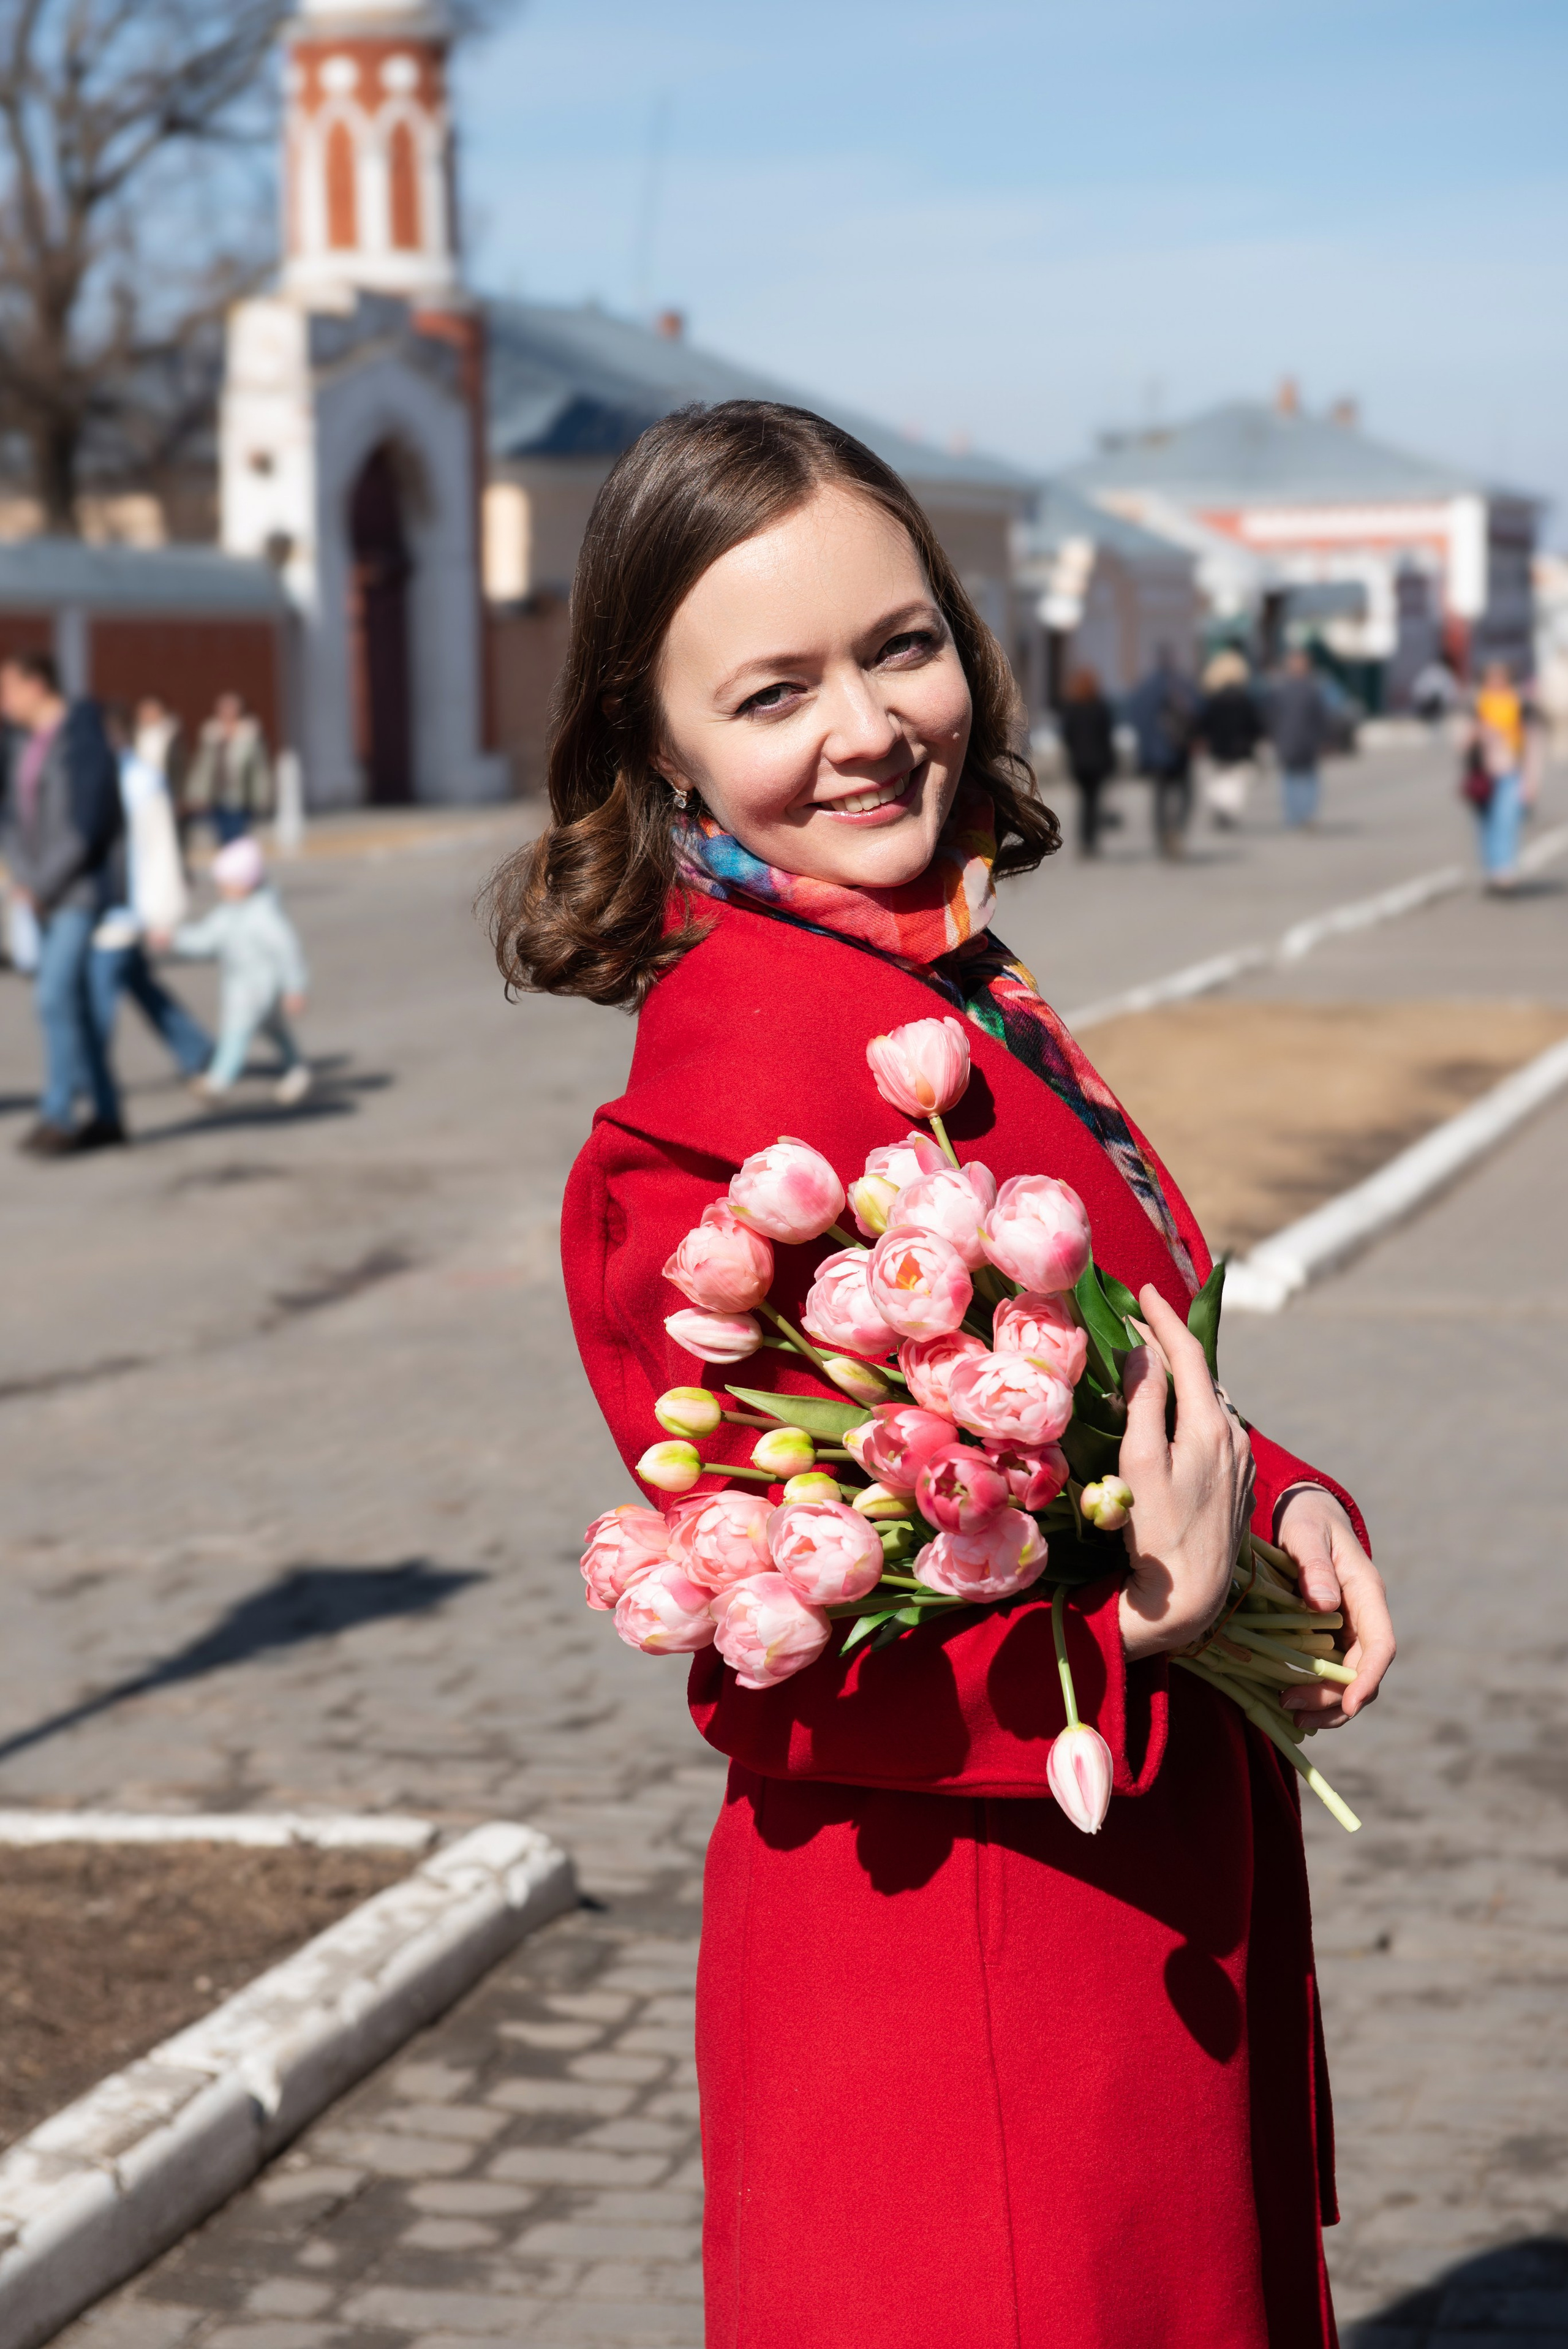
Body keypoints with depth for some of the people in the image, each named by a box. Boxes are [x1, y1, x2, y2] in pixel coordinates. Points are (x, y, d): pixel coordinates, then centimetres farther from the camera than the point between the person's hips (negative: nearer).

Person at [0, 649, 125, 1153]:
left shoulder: (81, 740, -17)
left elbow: (83, 829, -22)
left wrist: (42, 889, -15)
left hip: (80, 888, -9)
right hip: (43, 894, 9)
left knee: (56, 997, -15)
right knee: (69, 1002, 8)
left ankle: (57, 1117, -12)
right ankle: (106, 1116, 14)